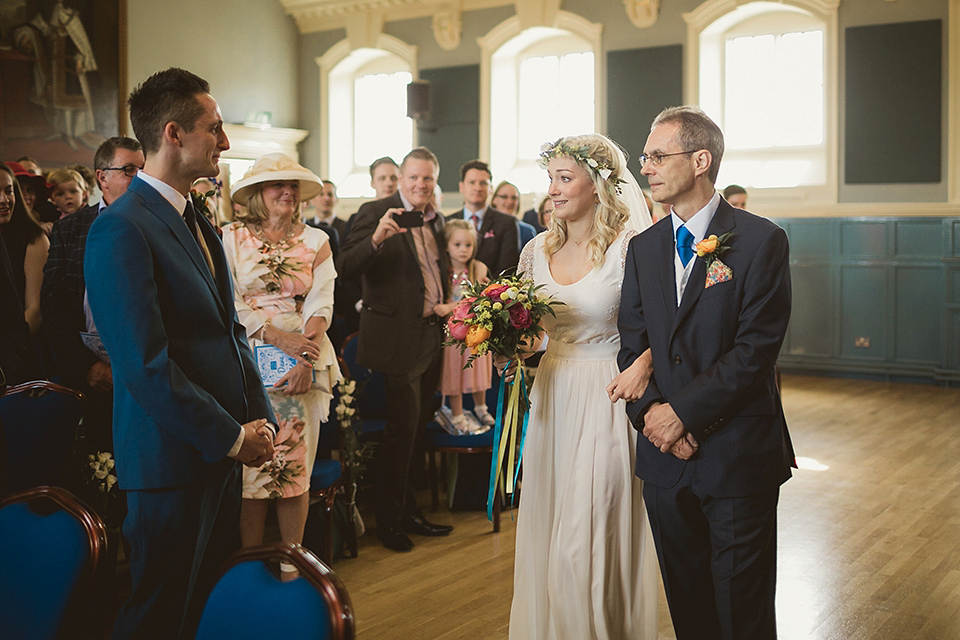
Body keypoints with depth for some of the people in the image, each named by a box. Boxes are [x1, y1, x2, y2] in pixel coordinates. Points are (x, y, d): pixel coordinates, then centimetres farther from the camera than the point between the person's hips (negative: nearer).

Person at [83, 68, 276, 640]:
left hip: (223, 453, 8)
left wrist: (261, 419, 5)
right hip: (173, 463, -8)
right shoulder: (122, 229, -16)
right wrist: (232, 438, -15)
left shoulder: (199, 224, 14)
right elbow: (146, 366, -21)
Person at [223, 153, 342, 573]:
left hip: (304, 364, 1)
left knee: (295, 466, -1)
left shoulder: (315, 241, 11)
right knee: (251, 465, -3)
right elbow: (229, 304, -3)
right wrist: (279, 337, -15)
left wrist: (305, 357, -13)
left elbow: (321, 304, 2)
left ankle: (291, 567, 9)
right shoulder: (231, 238, 6)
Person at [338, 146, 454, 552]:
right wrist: (376, 238, -37)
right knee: (403, 429, -2)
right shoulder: (375, 213, -10)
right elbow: (346, 267, -21)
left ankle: (407, 511, 31)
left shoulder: (436, 219, 12)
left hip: (431, 336, 7)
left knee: (419, 426, 16)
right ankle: (390, 519, 16)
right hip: (398, 339, -7)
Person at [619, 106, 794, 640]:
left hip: (738, 455, -5)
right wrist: (650, 412, -10)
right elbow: (633, 345, 6)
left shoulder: (761, 240, -8)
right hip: (666, 455, 5)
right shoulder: (644, 247, 9)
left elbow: (756, 349, -15)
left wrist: (683, 411, -16)